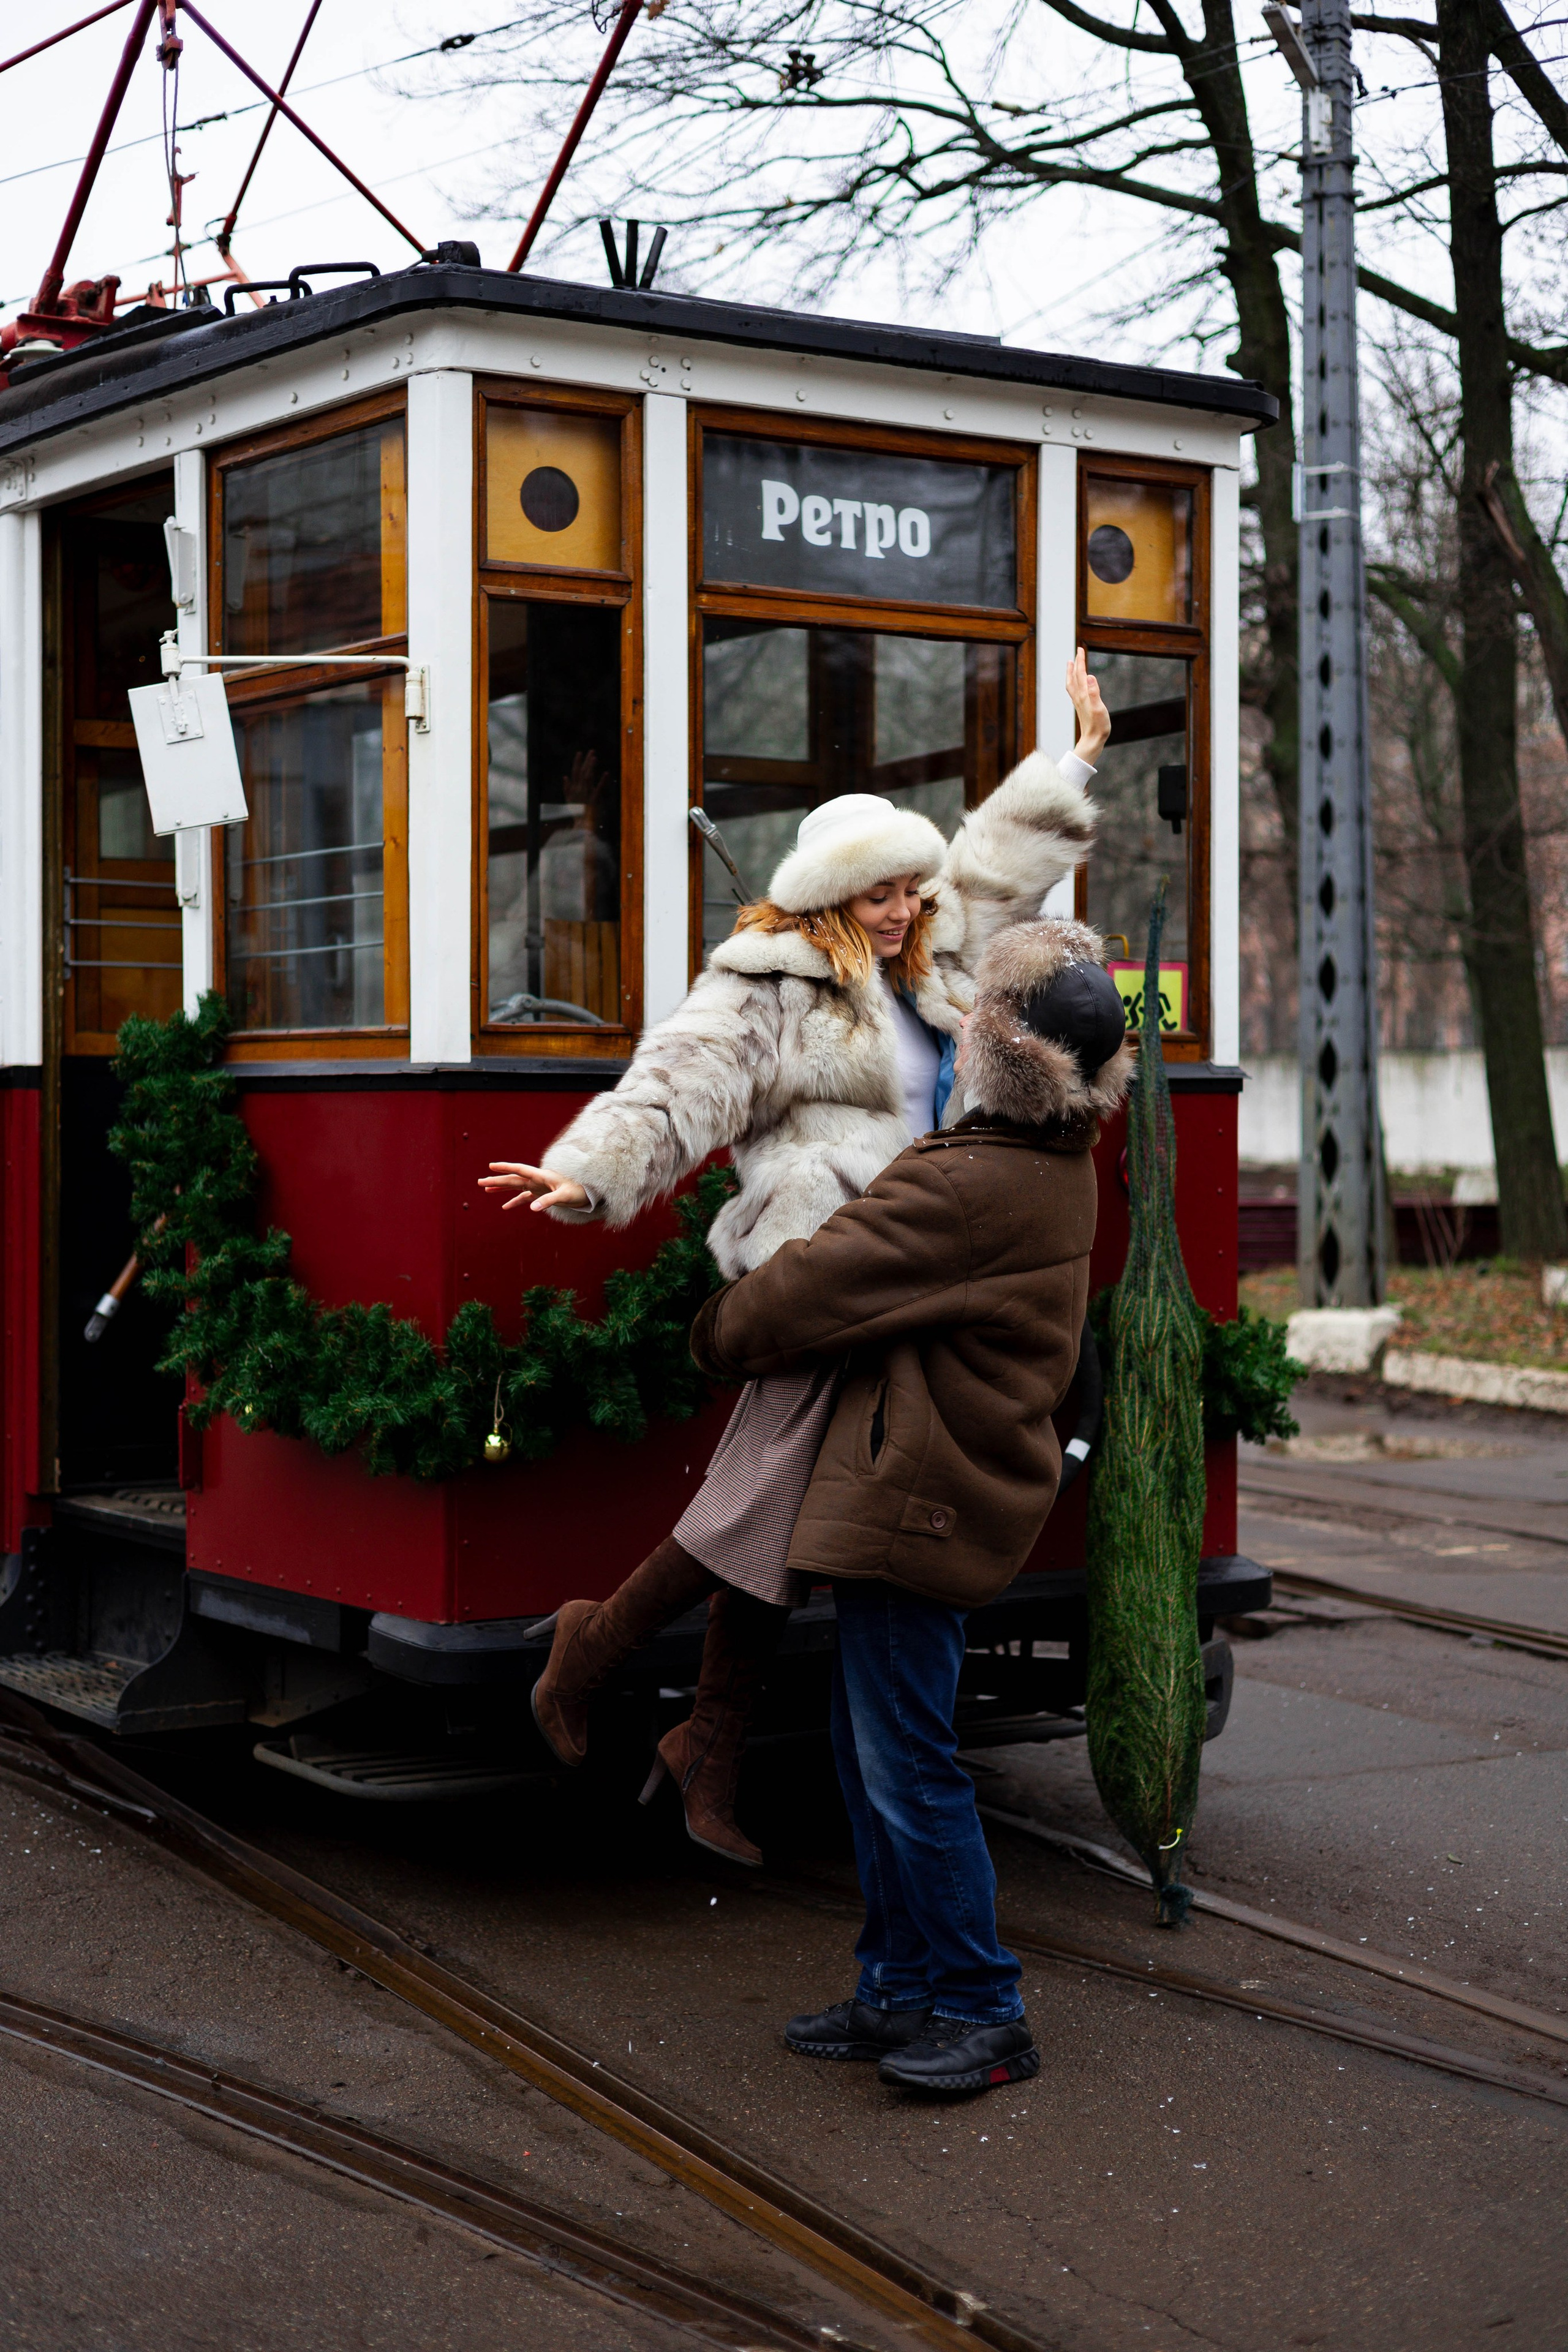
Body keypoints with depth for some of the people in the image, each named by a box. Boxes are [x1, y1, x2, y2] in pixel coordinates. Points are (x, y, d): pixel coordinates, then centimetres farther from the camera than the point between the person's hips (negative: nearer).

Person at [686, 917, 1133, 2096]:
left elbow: (806, 1292, -16)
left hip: (918, 1504, -10)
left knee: (909, 1767, -2)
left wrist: (716, 1333, 3)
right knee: (874, 1753, 17)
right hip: (935, 1496, 10)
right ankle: (902, 1988, 25)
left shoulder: (967, 1188, -23)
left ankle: (984, 2012, 8)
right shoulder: (1058, 1165, 9)